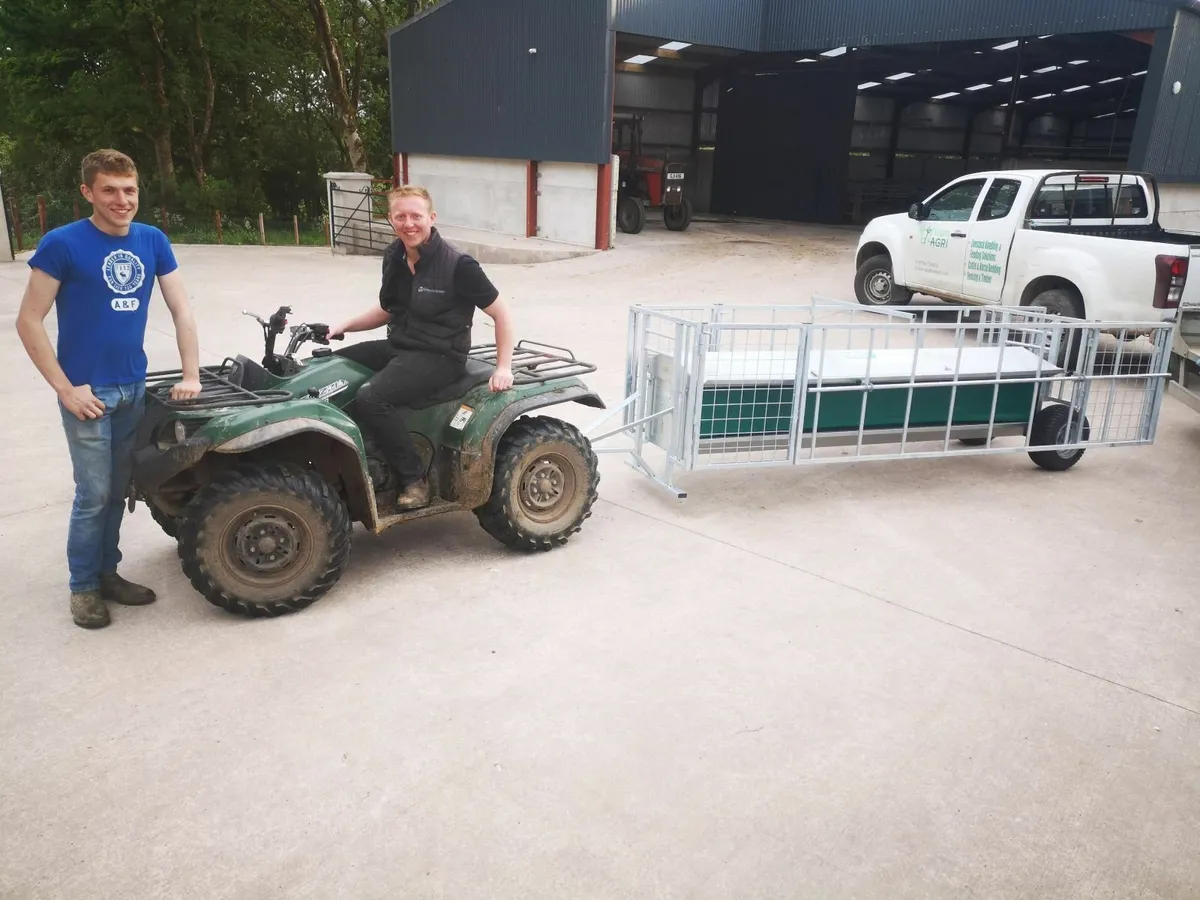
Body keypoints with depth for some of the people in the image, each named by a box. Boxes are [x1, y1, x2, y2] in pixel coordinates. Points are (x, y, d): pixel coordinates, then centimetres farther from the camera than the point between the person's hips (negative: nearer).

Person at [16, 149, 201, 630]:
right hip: (88, 391, -5)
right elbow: (29, 322, -9)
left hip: (134, 387, 5)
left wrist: (191, 375, -3)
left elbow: (181, 309, 5)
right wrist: (65, 388, -13)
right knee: (93, 494, 0)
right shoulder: (62, 243, -11)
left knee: (118, 490, 14)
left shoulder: (152, 241, 2)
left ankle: (107, 573, 29)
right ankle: (83, 586, 18)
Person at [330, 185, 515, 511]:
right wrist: (344, 327, 7)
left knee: (372, 398, -30)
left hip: (439, 356, -8)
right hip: (398, 346, 8)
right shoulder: (394, 257, 5)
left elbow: (501, 313, -11)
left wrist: (503, 367, -17)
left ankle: (415, 478, -14)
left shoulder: (457, 265, -17)